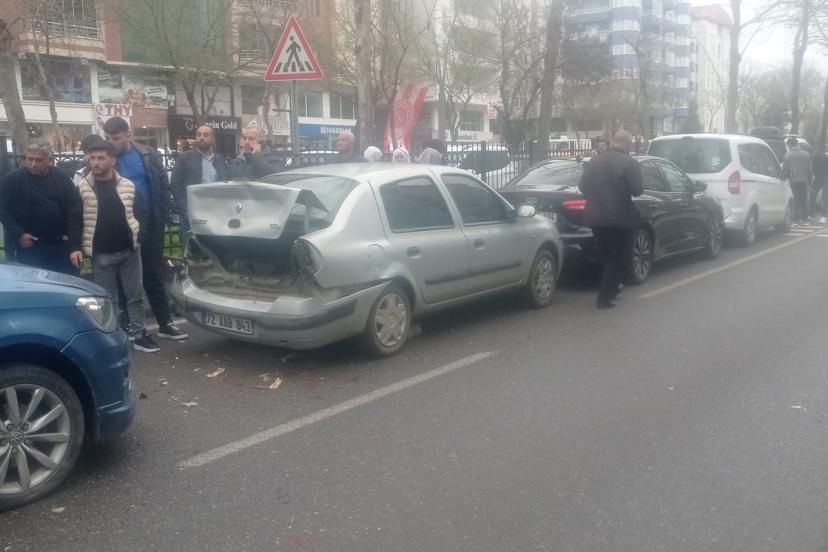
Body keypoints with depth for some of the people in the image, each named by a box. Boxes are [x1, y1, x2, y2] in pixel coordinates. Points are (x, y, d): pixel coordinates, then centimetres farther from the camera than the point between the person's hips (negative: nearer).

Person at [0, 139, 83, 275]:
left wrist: (75, 244, -13)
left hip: (61, 247, 1)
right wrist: (18, 234, -13)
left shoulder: (62, 178, 1)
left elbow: (75, 210, -5)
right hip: (28, 248, -1)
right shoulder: (13, 179, -1)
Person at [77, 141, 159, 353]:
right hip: (101, 255, -2)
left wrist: (137, 236, 4)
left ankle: (139, 335, 17)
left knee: (135, 296, 7)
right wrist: (82, 248, -2)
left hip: (129, 250, 2)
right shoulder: (82, 188, -2)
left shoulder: (127, 185, 3)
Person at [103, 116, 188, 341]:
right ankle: (130, 325, 18)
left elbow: (163, 187, 4)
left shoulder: (148, 155, 0)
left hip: (150, 225, 2)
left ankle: (165, 323, 18)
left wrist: (163, 218, -2)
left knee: (155, 276, 10)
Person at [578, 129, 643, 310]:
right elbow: (637, 190, -13)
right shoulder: (630, 163, -9)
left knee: (607, 256, 22)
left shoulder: (593, 162, 5)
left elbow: (582, 187, 5)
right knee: (617, 259, 5)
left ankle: (611, 288, 34)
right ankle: (605, 297, 0)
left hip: (595, 217, 5)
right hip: (619, 218, -5)